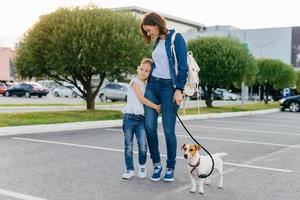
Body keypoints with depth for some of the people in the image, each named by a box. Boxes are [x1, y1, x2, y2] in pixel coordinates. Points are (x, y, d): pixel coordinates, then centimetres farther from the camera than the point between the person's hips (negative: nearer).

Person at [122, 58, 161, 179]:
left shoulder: (147, 85, 13)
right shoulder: (135, 81, -5)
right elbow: (142, 99, -12)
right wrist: (156, 107, -10)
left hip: (141, 119, 4)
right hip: (129, 118, -3)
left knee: (143, 146, -8)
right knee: (128, 146, 3)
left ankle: (142, 166, 16)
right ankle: (130, 169, 16)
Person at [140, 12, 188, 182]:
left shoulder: (176, 38, -6)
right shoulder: (157, 43, 16)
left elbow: (183, 66, -11)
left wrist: (179, 90, -16)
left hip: (169, 87, -6)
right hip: (152, 86, 6)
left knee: (169, 130, -4)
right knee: (150, 126, -3)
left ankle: (171, 168, 11)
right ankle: (156, 164, 11)